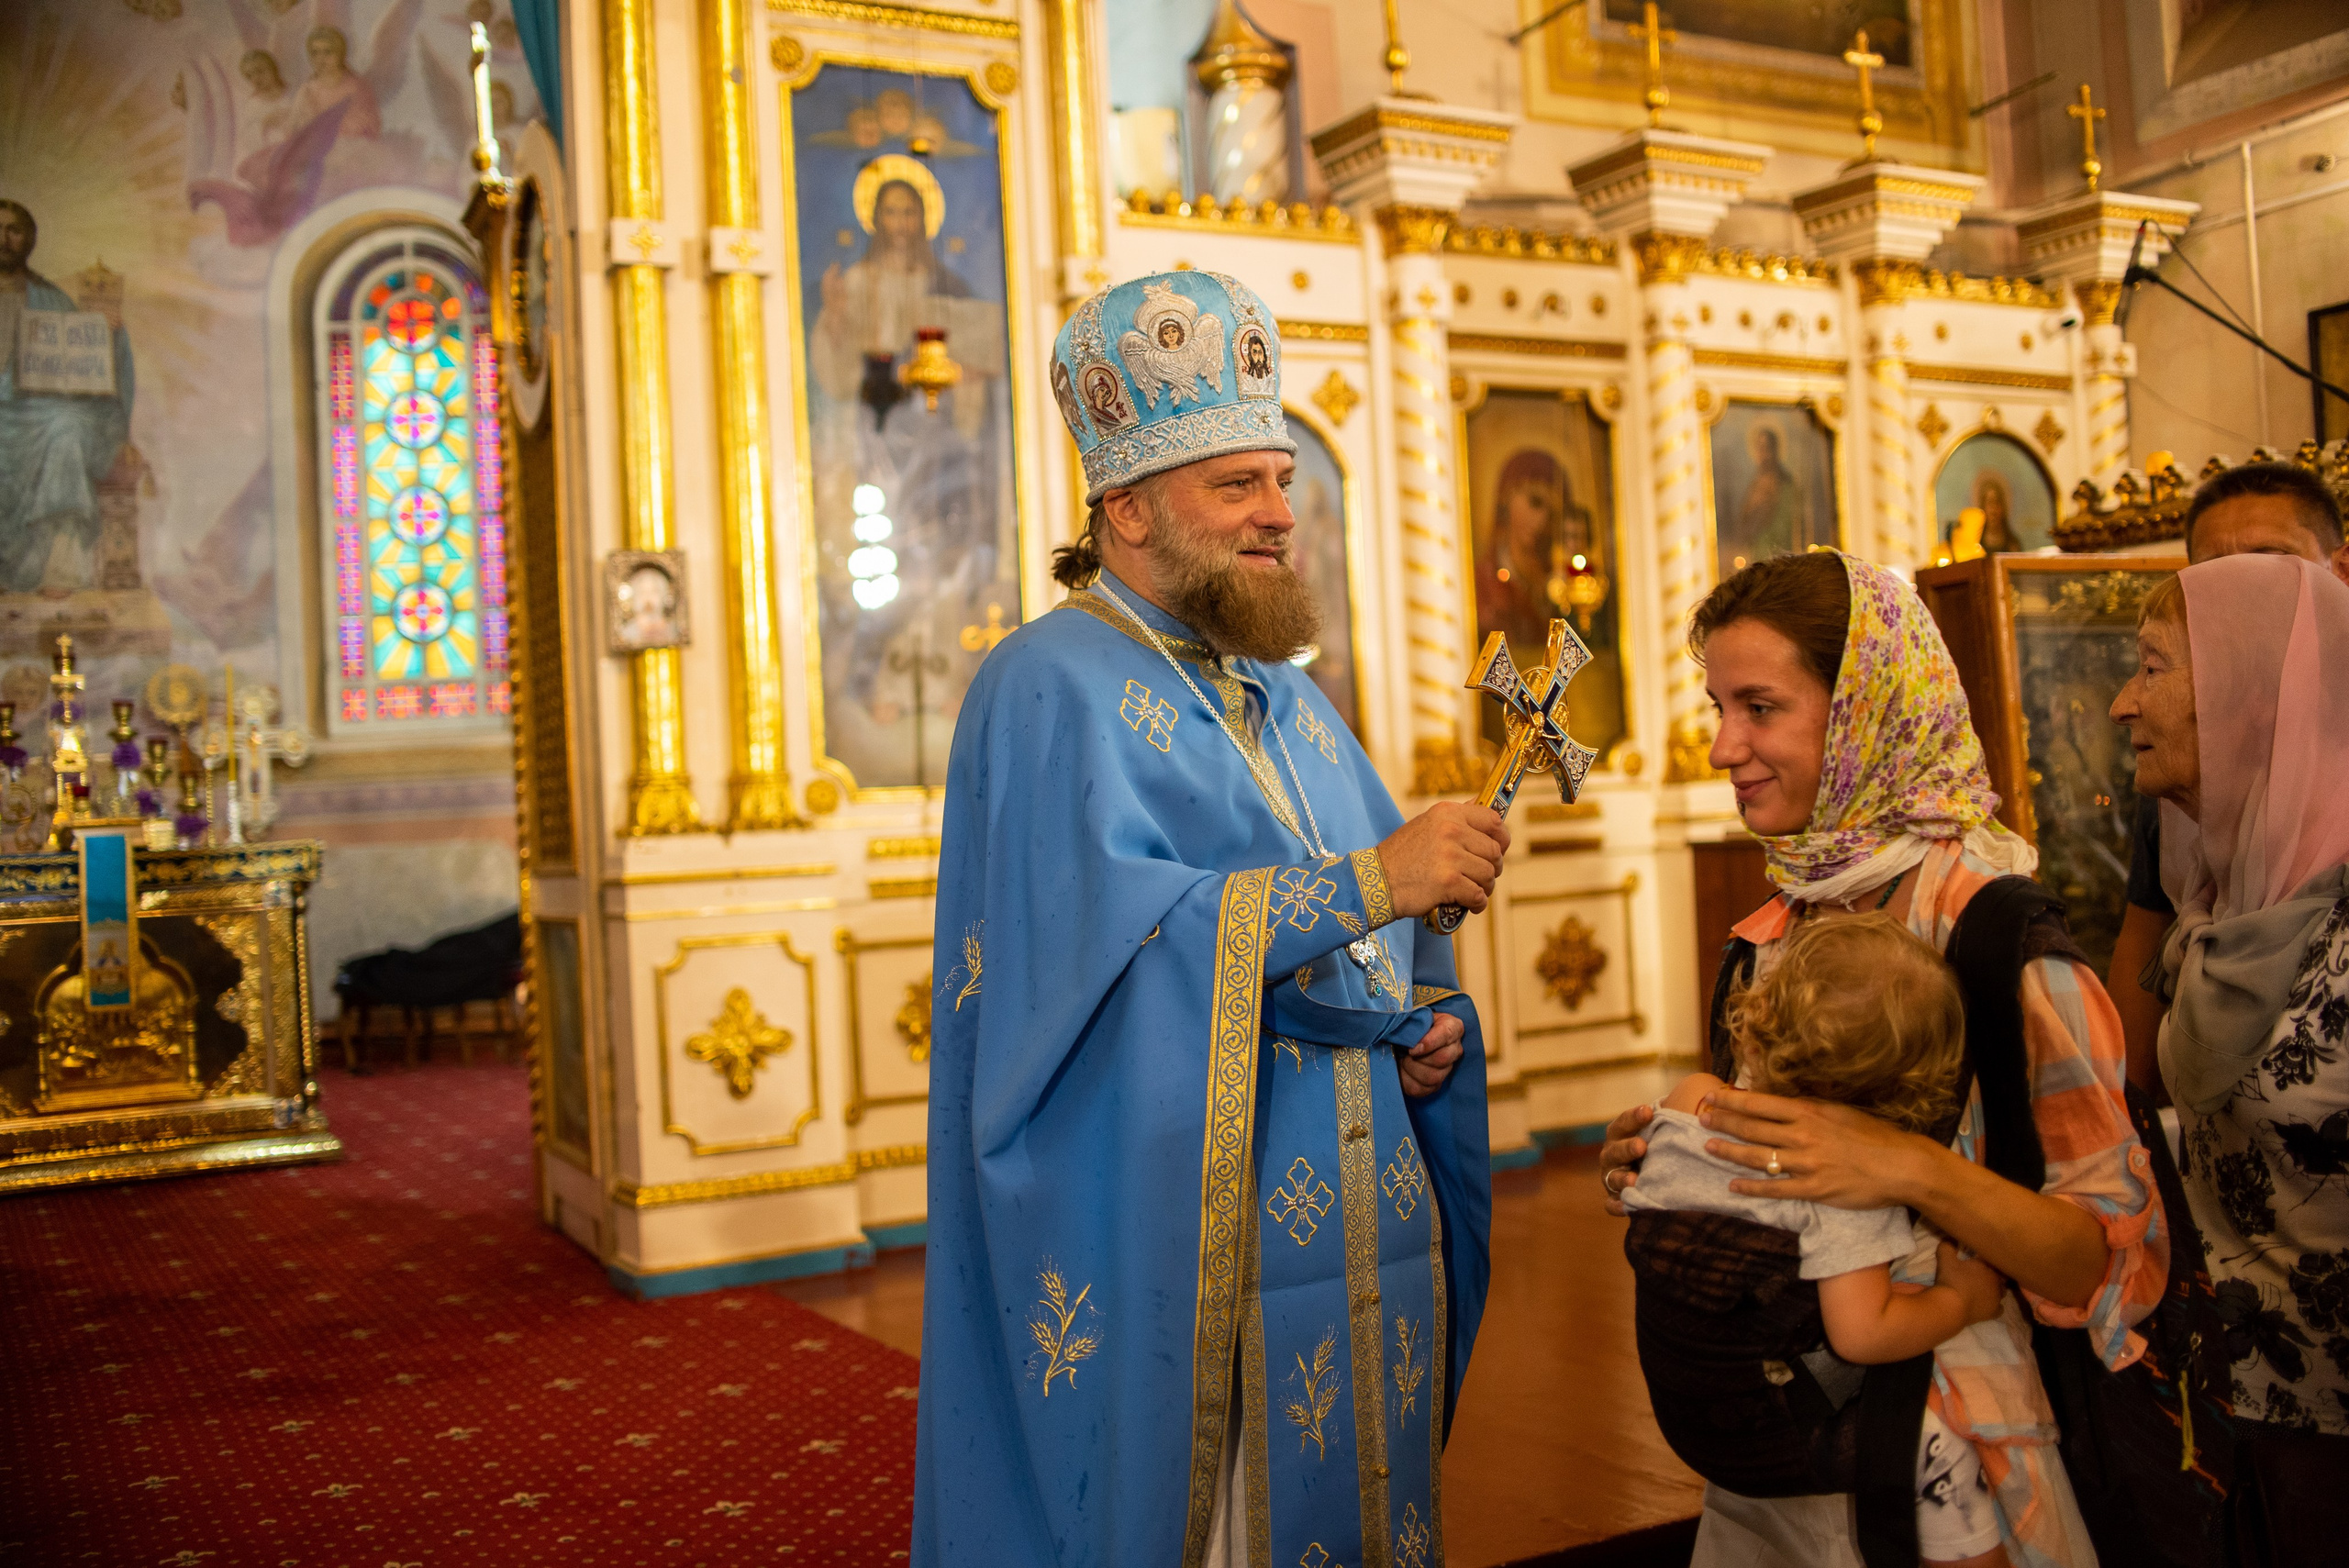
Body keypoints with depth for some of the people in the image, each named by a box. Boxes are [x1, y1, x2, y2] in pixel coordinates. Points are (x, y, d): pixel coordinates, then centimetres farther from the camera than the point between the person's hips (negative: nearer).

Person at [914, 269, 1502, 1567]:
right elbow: (1099, 927, -24)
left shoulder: (1286, 701, 17)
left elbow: (1389, 944, 21)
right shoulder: (1054, 689, -9)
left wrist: (1431, 1020, 0)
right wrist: (1366, 880, -27)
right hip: (1173, 1254, -7)